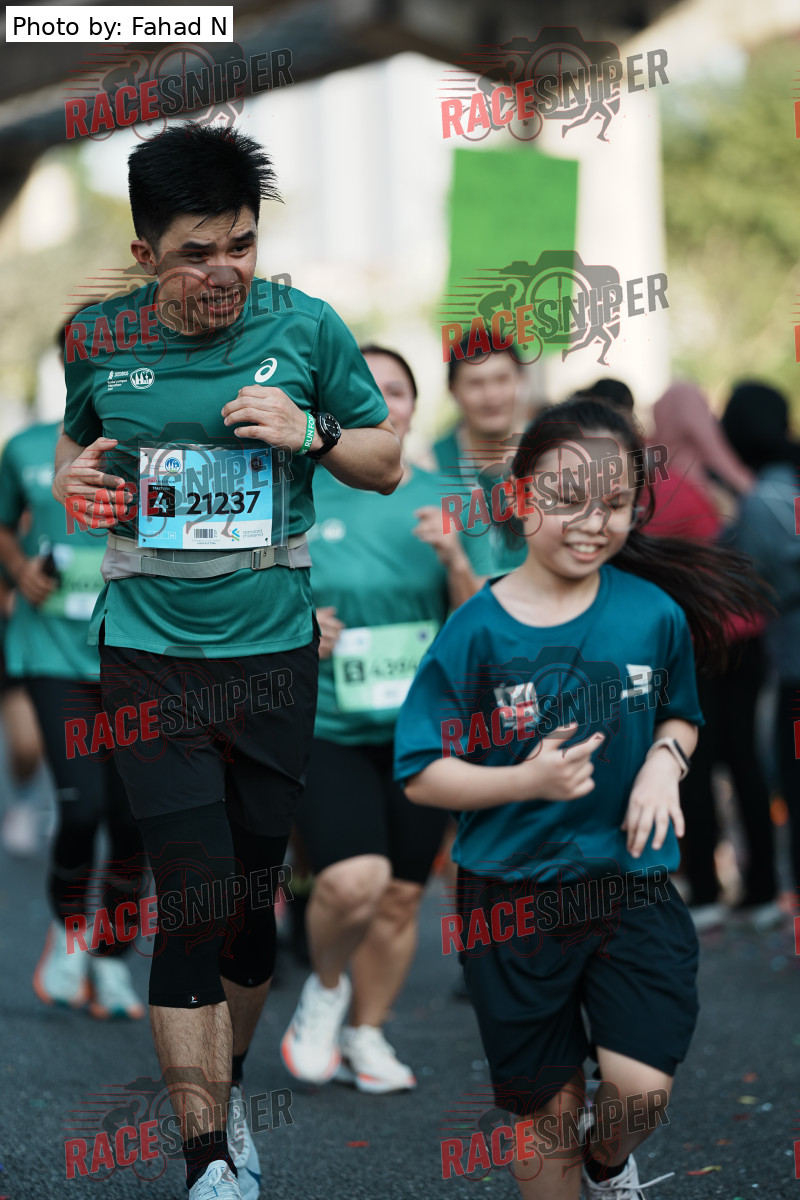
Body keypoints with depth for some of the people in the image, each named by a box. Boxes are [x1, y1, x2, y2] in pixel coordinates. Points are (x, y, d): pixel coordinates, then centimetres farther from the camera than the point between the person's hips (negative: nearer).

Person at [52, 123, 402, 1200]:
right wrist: (72, 485, -4)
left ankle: (224, 1087, 33)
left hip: (274, 650, 1)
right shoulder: (98, 343, -1)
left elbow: (387, 463, 9)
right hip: (151, 654, -1)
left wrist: (310, 434, -10)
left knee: (255, 889, 10)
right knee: (192, 895, -8)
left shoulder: (305, 329, -1)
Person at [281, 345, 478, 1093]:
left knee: (401, 895, 7)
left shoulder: (438, 501, 5)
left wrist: (454, 561, -17)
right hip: (325, 726, -3)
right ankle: (324, 988, 8)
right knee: (352, 881, -22)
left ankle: (365, 1034, 29)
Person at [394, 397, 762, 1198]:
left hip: (632, 880, 1)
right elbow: (421, 776, -8)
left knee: (642, 1087, -10)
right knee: (548, 1104, 9)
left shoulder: (655, 613, -4)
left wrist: (665, 759, -7)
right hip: (514, 890, -1)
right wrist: (526, 781, -23)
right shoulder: (477, 631, -10)